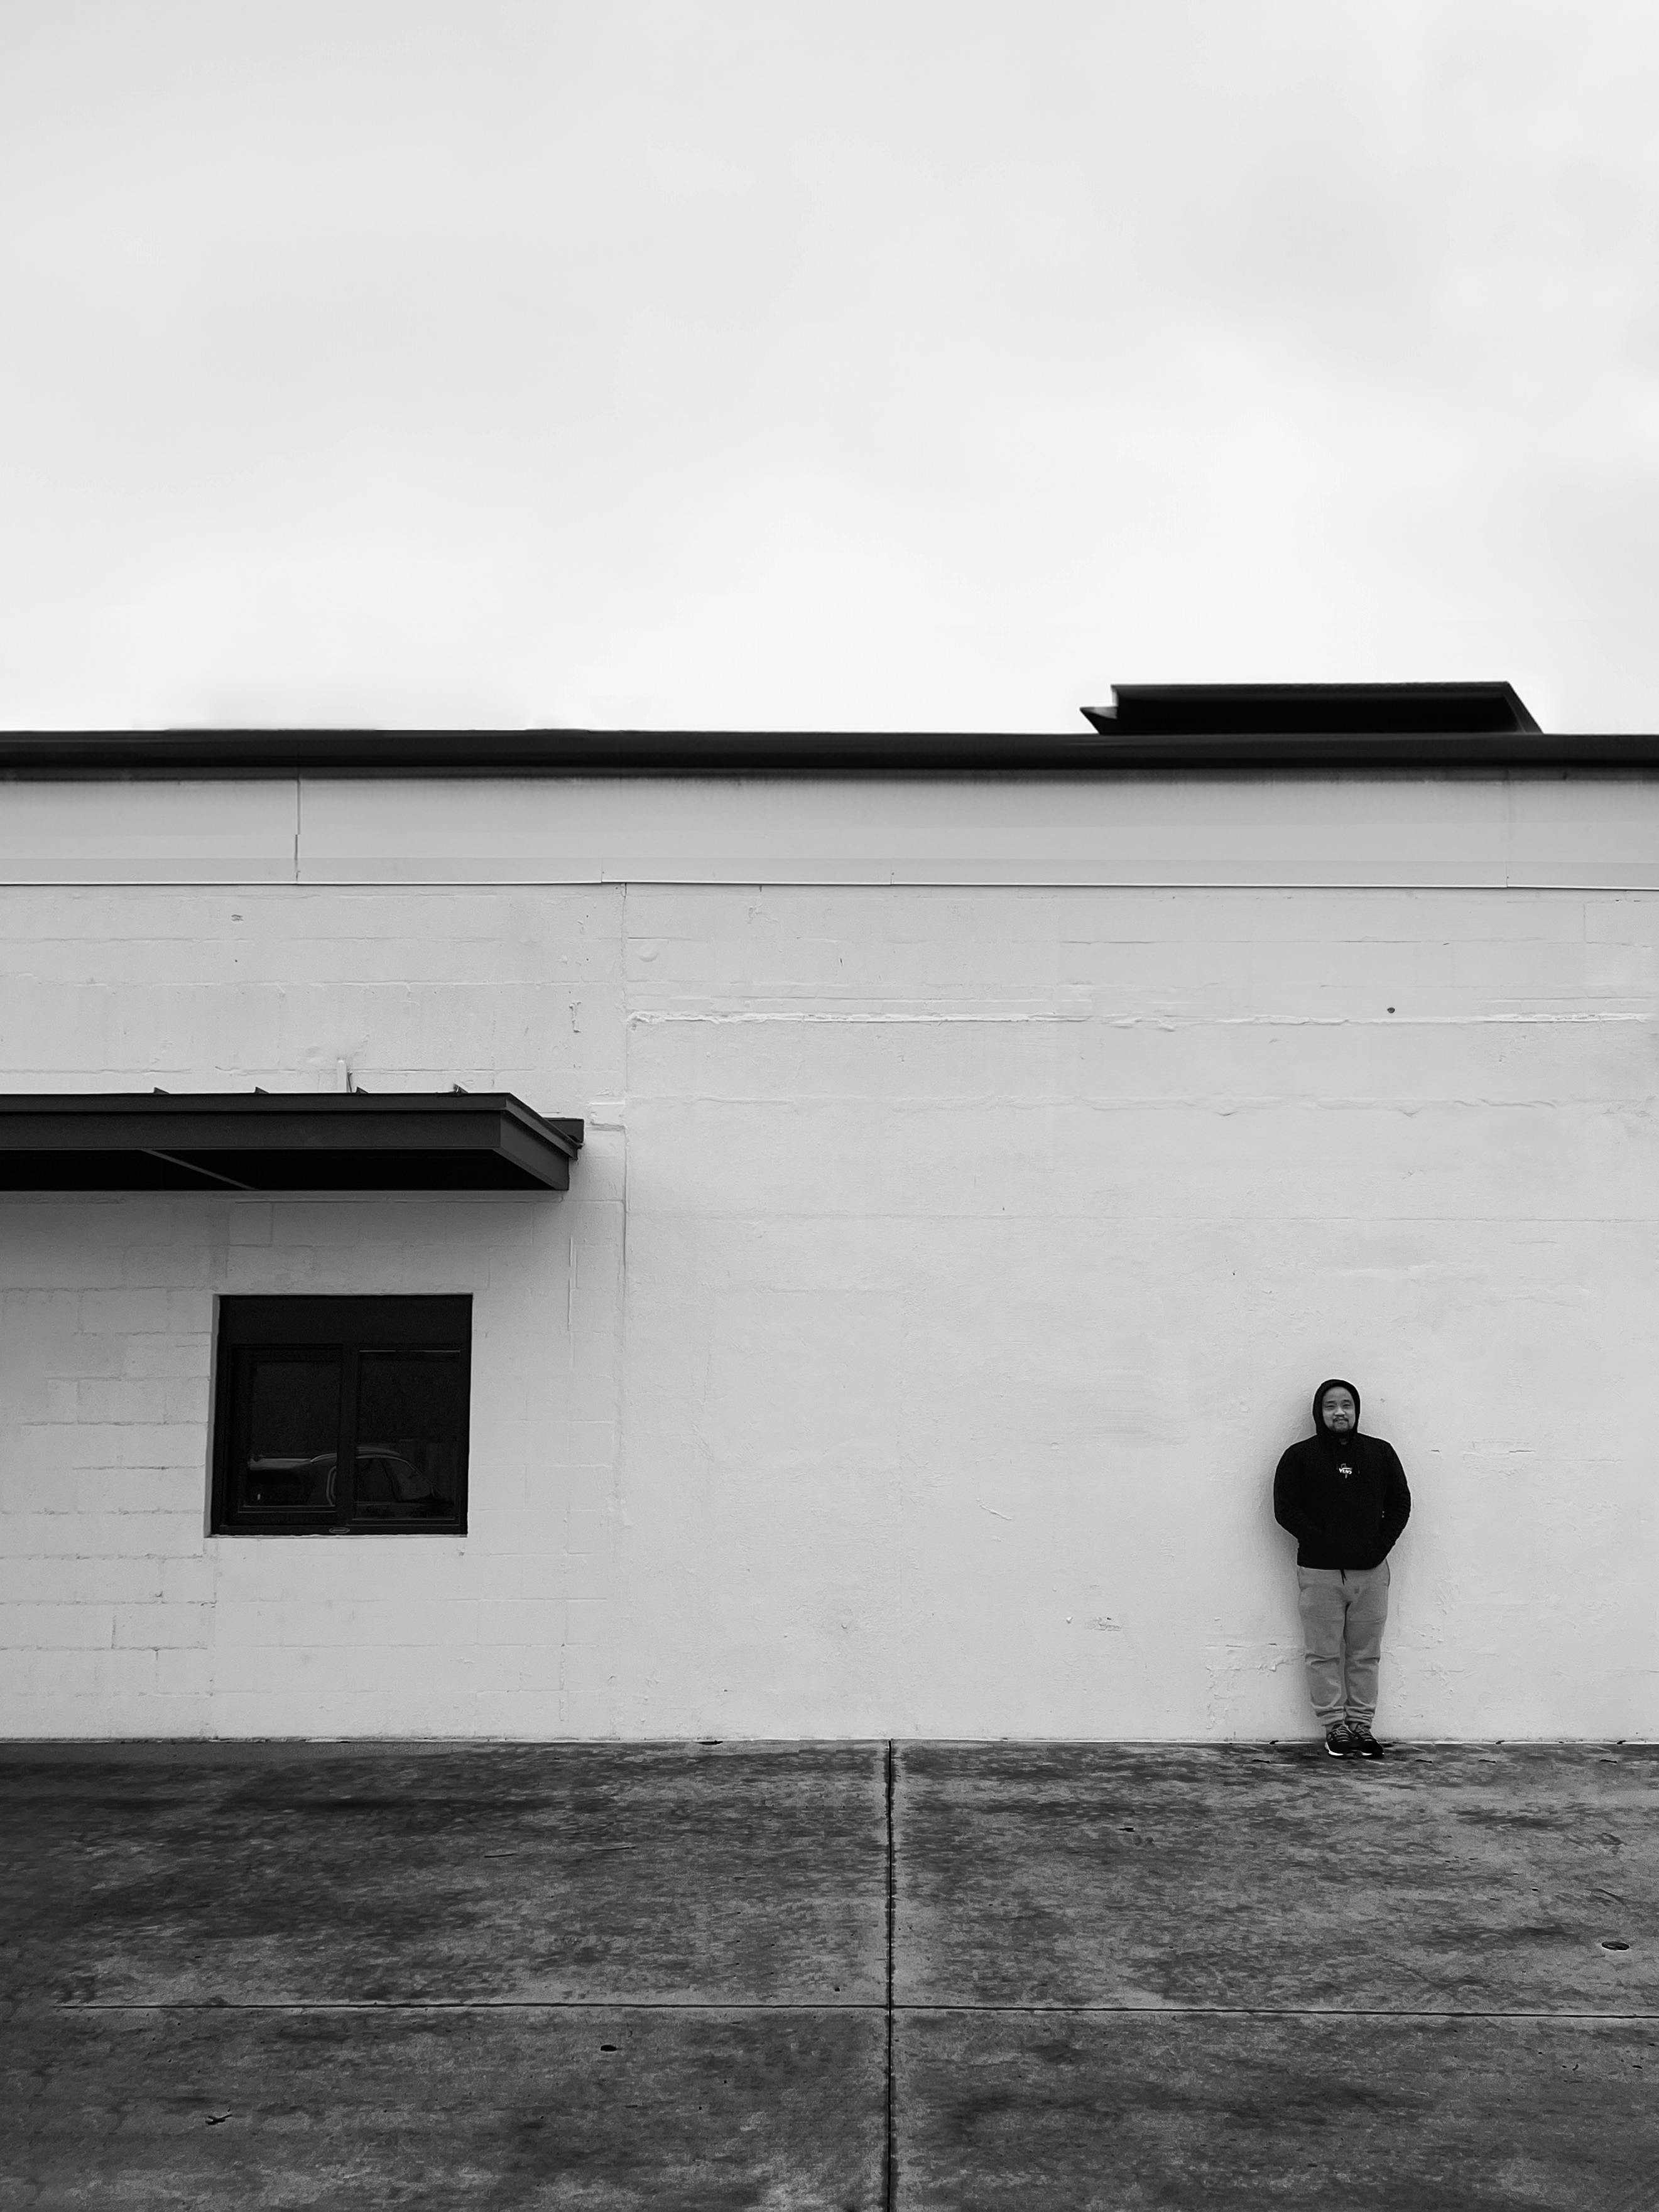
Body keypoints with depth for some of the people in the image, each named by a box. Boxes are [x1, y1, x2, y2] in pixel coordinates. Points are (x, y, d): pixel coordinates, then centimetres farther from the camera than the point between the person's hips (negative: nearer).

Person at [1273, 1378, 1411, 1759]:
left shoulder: (1381, 1453, 10)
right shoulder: (1300, 1456, 0)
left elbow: (1400, 1504, 10)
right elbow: (1285, 1510, -5)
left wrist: (1381, 1544, -4)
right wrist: (1323, 1545, -14)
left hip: (1372, 1571, 3)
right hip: (1319, 1572, -2)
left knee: (1366, 1655, 8)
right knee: (1325, 1655, 1)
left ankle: (1362, 1725, 16)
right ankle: (1335, 1726, 10)